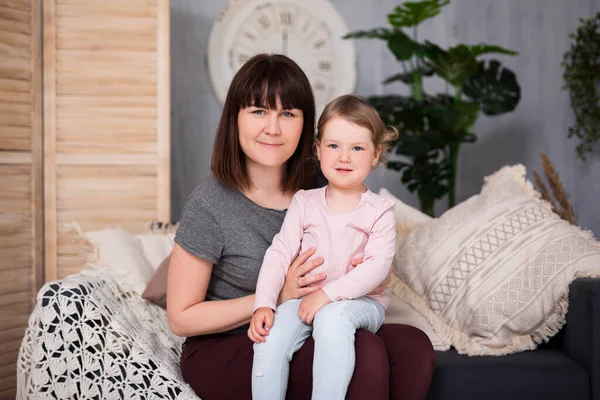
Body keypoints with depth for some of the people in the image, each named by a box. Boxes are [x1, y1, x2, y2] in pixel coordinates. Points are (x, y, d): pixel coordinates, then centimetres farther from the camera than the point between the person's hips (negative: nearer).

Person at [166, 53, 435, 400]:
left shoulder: (317, 191, 1)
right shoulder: (209, 205, -14)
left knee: (414, 347, -21)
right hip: (223, 350, -5)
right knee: (365, 353, -29)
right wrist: (279, 296, -18)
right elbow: (181, 317, -10)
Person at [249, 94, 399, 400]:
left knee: (332, 317, -36)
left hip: (361, 302, -2)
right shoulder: (304, 203, 9)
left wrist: (328, 294, -23)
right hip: (304, 300, 3)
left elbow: (378, 265, -13)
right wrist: (263, 304, -13)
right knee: (270, 335, -25)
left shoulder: (379, 211, 1)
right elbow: (279, 253, 1)